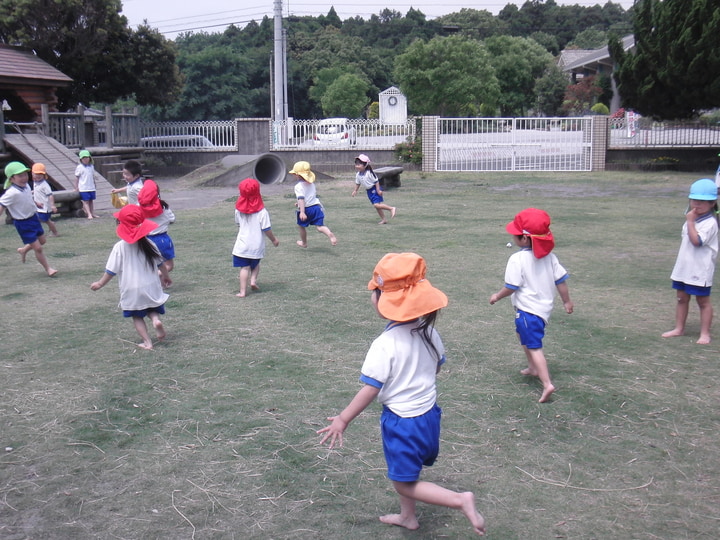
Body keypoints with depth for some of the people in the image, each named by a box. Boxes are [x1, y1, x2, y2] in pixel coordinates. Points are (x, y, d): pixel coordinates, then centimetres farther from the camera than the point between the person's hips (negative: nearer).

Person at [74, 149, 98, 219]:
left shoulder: (91, 166, 7)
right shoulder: (79, 167, -6)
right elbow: (77, 177, -3)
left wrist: (94, 184, 18)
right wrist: (76, 187, -4)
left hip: (91, 187, 5)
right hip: (83, 188, -5)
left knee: (91, 200, 10)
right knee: (86, 201, -3)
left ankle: (92, 213, 16)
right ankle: (89, 214, -5)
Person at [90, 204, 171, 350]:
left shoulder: (120, 247, -13)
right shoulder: (149, 244, -1)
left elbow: (111, 271, -9)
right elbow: (160, 263, 10)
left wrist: (100, 283, 5)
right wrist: (165, 276, 29)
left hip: (131, 290, -3)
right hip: (151, 286, 3)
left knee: (137, 316, 12)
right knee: (152, 309, 22)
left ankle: (147, 342, 1)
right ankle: (156, 319, -10)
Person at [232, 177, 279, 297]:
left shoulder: (239, 209, -4)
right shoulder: (262, 211, -14)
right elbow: (266, 229, -11)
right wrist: (274, 239, 3)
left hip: (242, 243, 1)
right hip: (257, 244, -1)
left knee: (244, 267, 6)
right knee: (255, 264, 23)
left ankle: (242, 291, 3)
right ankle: (253, 280, 3)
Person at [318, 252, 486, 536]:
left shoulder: (385, 344, -25)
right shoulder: (429, 332, -5)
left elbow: (370, 390, -22)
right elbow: (437, 364, 11)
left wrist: (343, 419, -11)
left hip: (401, 420, -8)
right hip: (429, 413, 8)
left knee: (405, 484, 7)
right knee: (404, 474, 27)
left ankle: (460, 500, -5)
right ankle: (407, 516, 43)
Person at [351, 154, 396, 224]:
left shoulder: (369, 173, -21)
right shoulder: (358, 174, -1)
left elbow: (376, 181, -17)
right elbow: (357, 183, 14)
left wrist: (378, 190, -19)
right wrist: (355, 191, 10)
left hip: (374, 189, -8)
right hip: (369, 191, 8)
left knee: (376, 204, -20)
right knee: (376, 206, 10)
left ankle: (392, 208, -8)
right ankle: (383, 219, 18)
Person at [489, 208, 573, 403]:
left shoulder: (517, 259, -20)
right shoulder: (549, 256, 2)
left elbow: (511, 287, -18)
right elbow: (561, 280, 6)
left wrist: (497, 296, 0)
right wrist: (567, 301, 18)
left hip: (527, 310, -9)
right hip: (545, 307, 9)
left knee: (534, 347, -8)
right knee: (524, 336, 30)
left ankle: (547, 384, -17)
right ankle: (533, 368, 44)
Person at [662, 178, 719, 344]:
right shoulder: (693, 218, 11)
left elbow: (696, 241, -28)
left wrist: (690, 221, -24)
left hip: (700, 270, -8)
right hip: (684, 267, 8)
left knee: (703, 301, 3)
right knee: (682, 298, 15)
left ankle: (705, 333, 11)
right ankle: (679, 328, 25)